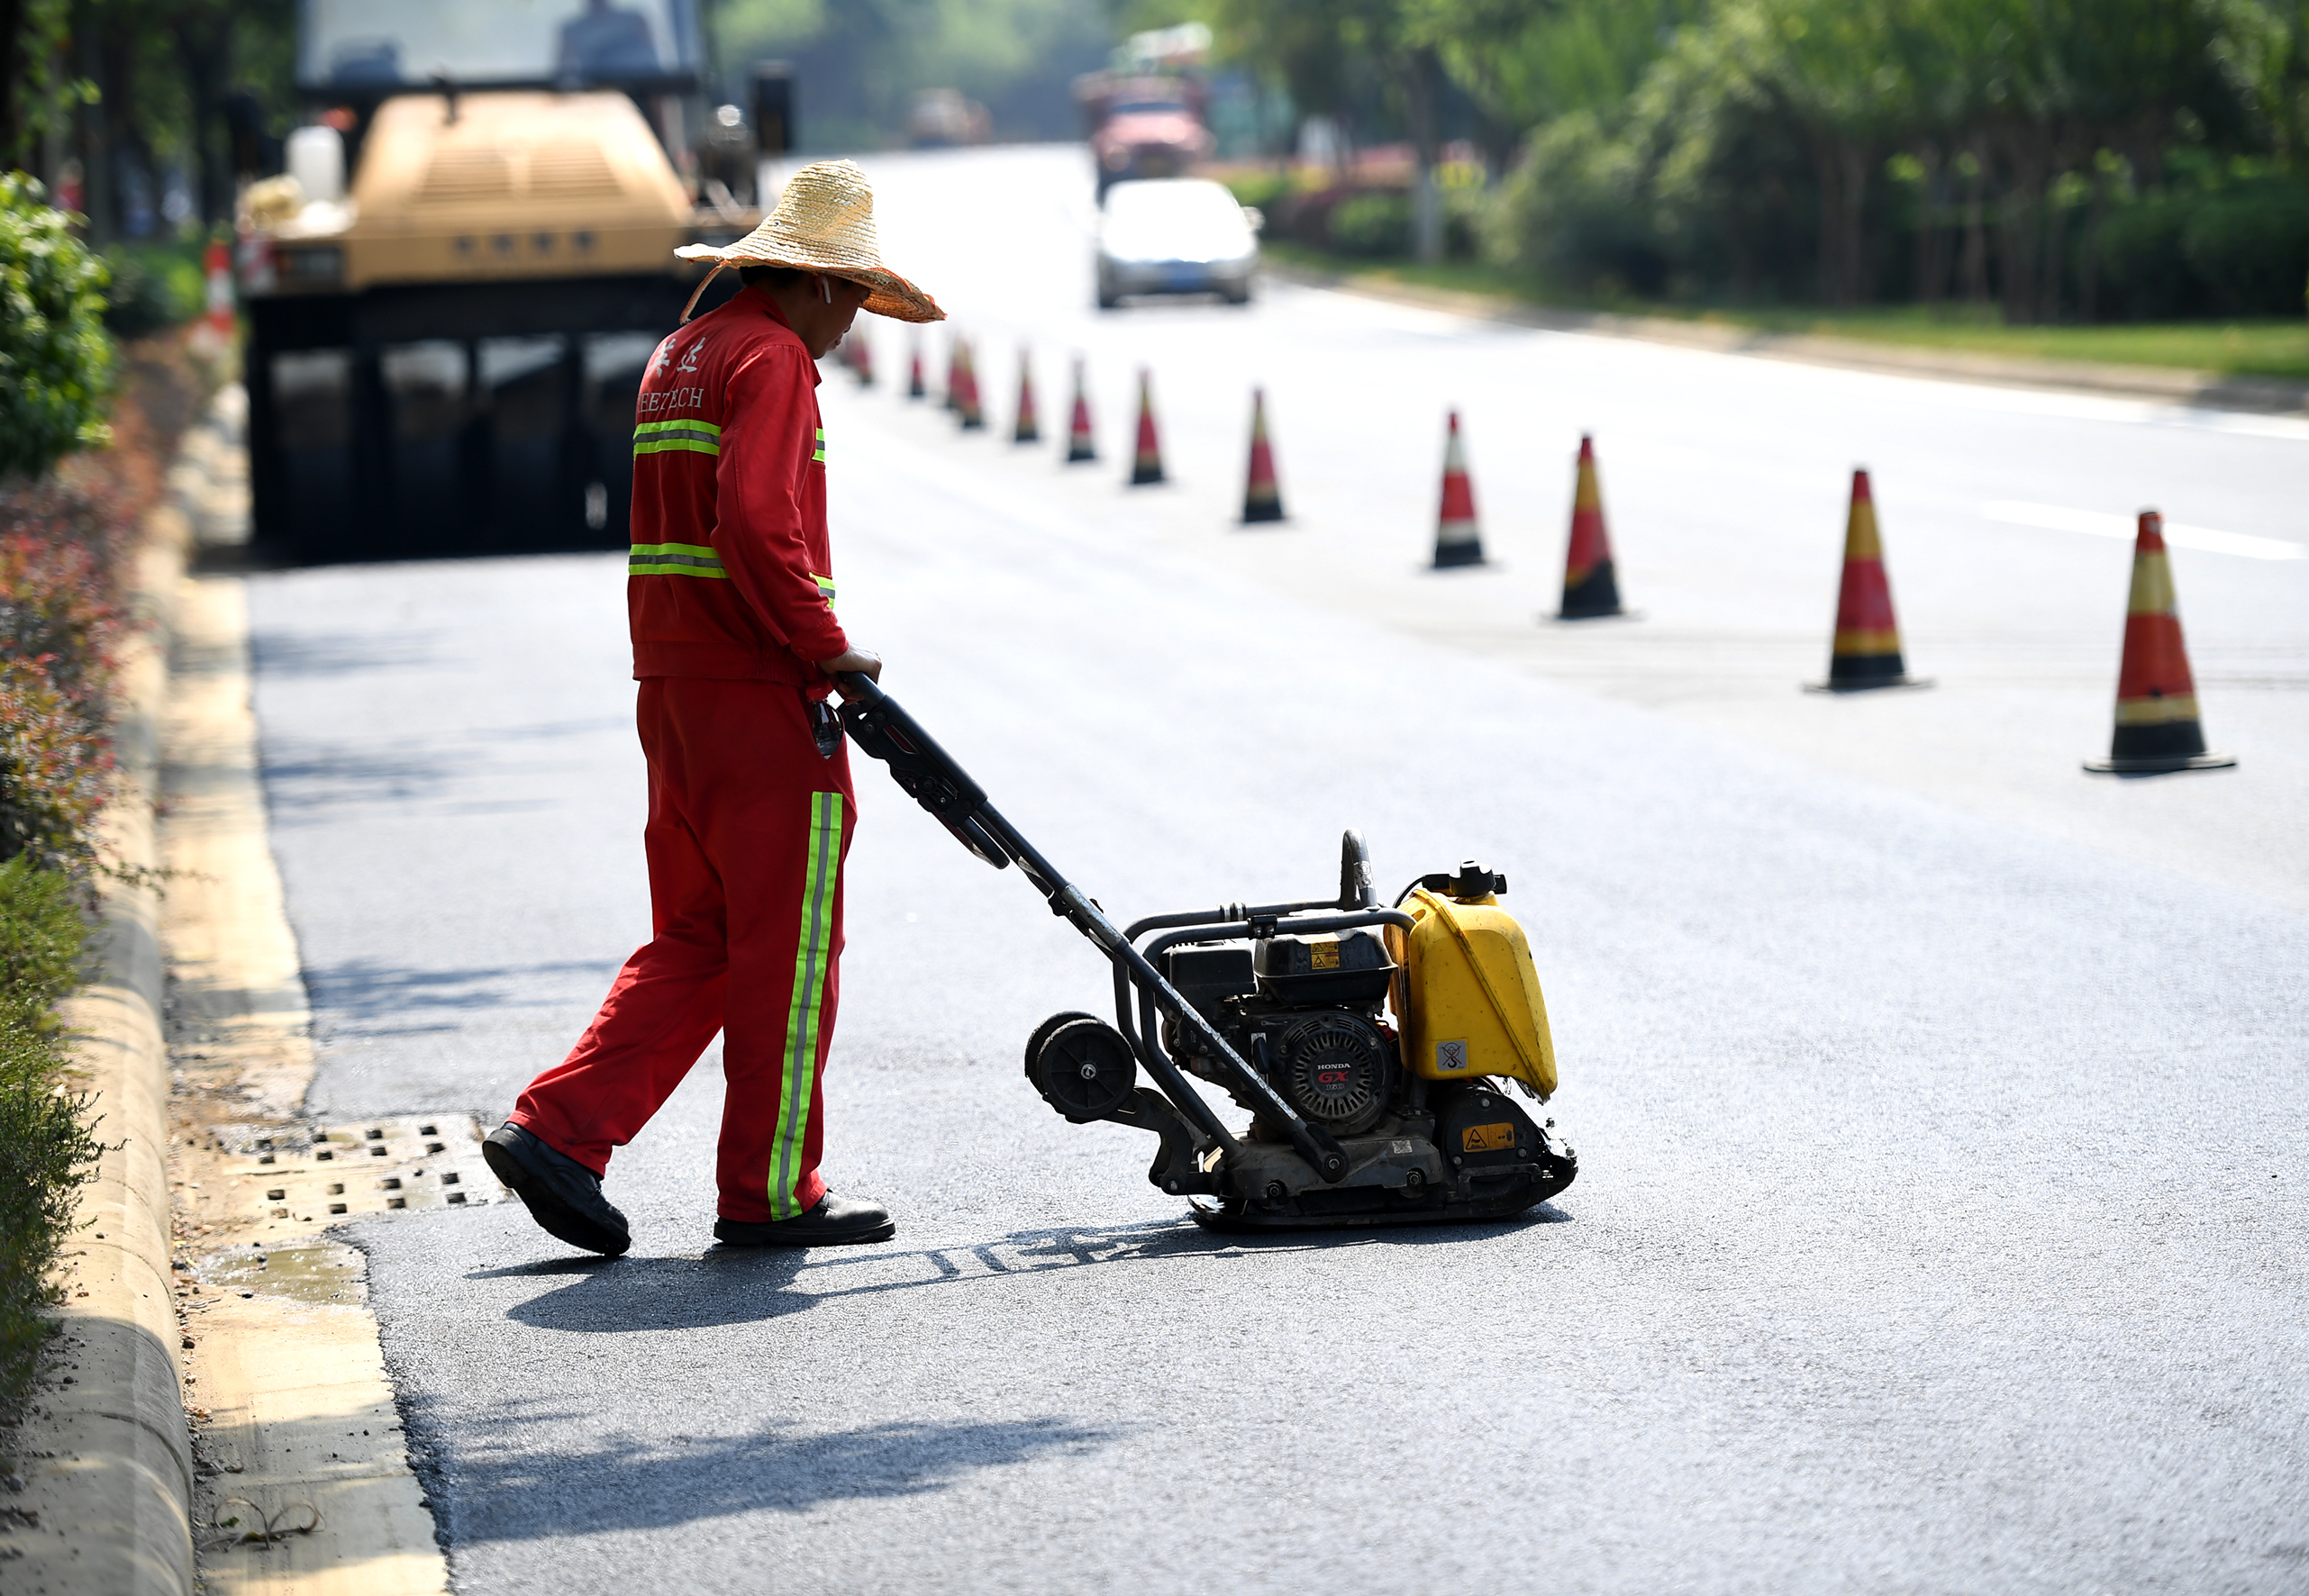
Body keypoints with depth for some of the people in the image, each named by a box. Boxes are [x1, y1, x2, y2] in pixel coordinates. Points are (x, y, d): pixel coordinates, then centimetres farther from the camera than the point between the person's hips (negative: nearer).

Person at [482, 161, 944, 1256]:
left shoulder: (678, 355, 19)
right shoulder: (771, 357, -11)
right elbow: (757, 526, -24)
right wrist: (827, 648, -16)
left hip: (672, 691, 9)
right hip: (761, 694, -9)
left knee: (695, 946, 13)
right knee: (787, 948, -1)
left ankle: (556, 1132, 4)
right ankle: (770, 1191, 4)